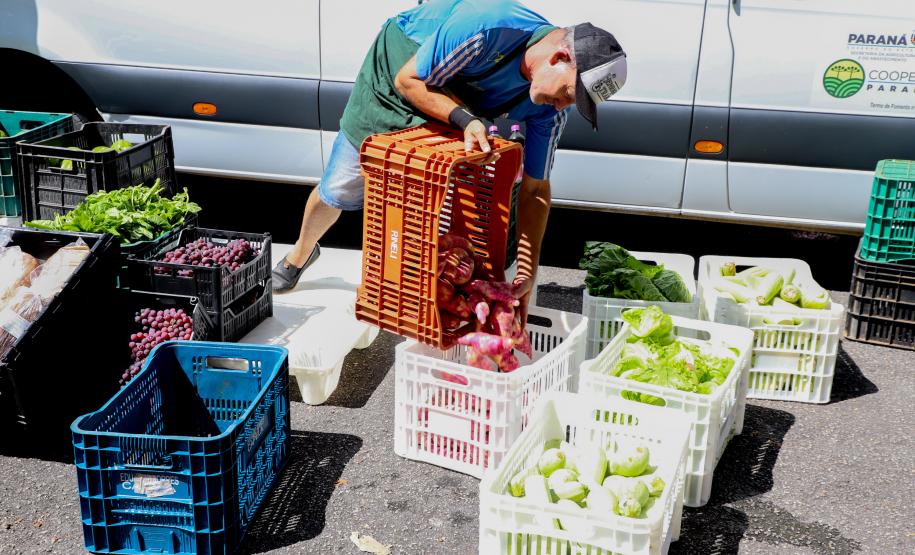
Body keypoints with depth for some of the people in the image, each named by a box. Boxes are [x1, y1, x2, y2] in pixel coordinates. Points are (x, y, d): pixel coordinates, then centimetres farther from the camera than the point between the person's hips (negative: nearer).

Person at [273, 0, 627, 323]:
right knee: (338, 190, 7)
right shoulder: (487, 29, -42)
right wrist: (465, 119, -45)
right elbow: (408, 80, -30)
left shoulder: (551, 107, -23)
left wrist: (527, 274, -22)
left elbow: (535, 188, -16)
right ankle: (302, 253, 38)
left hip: (463, 107, 4)